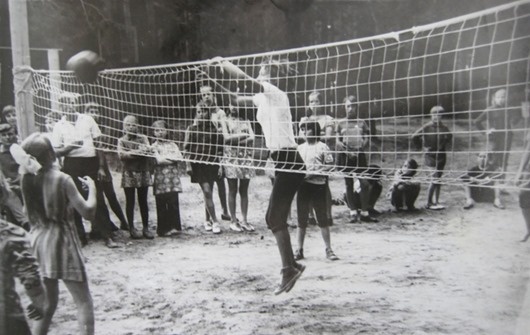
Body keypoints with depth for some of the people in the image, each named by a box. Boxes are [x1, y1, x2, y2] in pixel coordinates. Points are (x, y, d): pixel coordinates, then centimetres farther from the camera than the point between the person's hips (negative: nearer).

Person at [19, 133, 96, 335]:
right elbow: (88, 212, -15)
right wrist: (91, 187, 0)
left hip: (38, 242, 6)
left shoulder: (26, 179, 0)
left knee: (47, 302, 19)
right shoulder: (61, 179, -16)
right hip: (61, 241, -6)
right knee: (83, 301, 3)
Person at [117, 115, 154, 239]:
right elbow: (121, 155, -12)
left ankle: (146, 227, 15)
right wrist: (138, 152, -20)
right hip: (129, 173, -1)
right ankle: (131, 228, 13)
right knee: (130, 202, 5)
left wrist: (131, 153, -24)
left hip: (143, 173, 1)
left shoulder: (143, 138, 7)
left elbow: (149, 150, -10)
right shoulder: (121, 140, 4)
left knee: (143, 201, 7)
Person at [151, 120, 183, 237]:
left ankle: (174, 227, 6)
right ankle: (163, 229, 8)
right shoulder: (154, 146, 4)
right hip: (161, 179, -2)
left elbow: (179, 157, -1)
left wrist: (165, 157, -7)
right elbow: (159, 160, -10)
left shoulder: (172, 144, 13)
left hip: (173, 179, 2)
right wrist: (171, 158, -4)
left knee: (173, 203, -2)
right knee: (161, 205, 1)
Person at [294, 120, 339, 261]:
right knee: (301, 219, 7)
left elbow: (330, 165, -5)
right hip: (303, 185, 4)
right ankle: (299, 250, 14)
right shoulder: (300, 148, 12)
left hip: (318, 185, -4)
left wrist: (315, 173, -15)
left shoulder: (322, 147, -2)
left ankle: (328, 249, 11)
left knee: (323, 219, 2)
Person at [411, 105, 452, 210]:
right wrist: (422, 146, -5)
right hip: (430, 155, -6)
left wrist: (444, 144, 13)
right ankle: (429, 203, -1)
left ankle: (436, 202, 17)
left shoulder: (443, 127, 5)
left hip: (441, 155, 6)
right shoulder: (427, 127, -10)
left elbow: (449, 136, 24)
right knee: (434, 179, -10)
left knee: (438, 179, 9)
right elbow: (414, 137, -11)